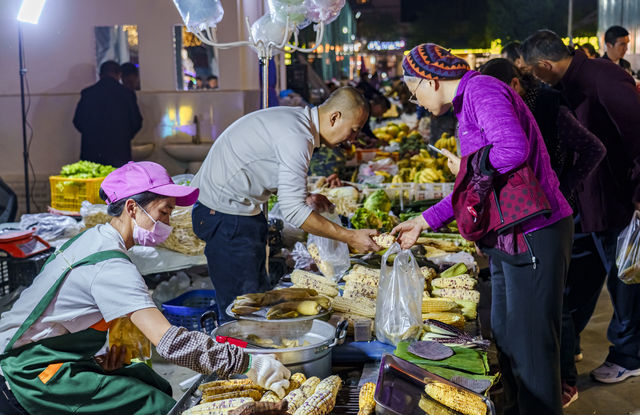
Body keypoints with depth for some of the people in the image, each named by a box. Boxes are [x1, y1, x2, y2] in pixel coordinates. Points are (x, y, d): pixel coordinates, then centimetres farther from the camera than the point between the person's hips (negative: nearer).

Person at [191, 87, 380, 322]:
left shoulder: (295, 118, 7)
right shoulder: (297, 137, -24)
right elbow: (293, 212, -25)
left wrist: (303, 197, 8)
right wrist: (350, 237, -19)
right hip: (225, 215, -10)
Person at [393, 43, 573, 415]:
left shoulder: (482, 90, -14)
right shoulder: (467, 103, 17)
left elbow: (514, 149, -32)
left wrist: (466, 165, -14)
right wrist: (422, 222, 22)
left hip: (535, 234, -11)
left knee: (532, 344, 0)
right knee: (504, 334, 21)